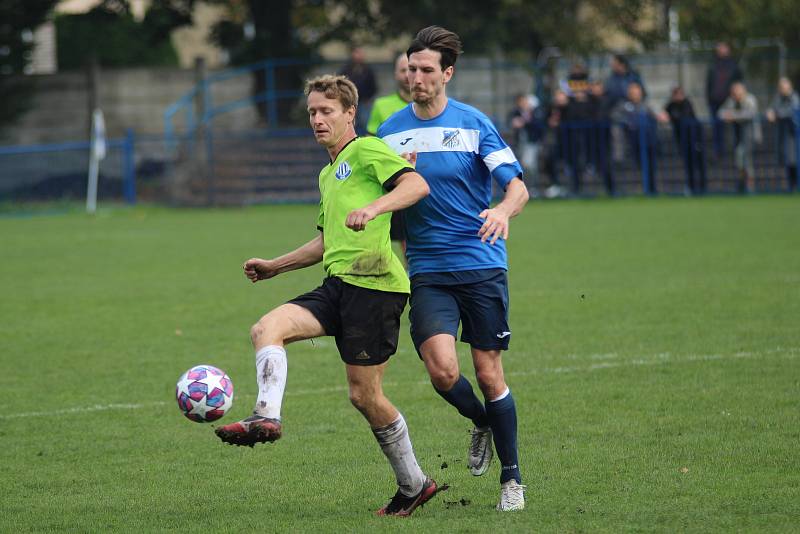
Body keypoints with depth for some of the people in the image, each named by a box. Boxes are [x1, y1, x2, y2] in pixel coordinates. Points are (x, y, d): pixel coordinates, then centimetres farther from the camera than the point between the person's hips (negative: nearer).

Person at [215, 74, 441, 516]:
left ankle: (413, 484, 6)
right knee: (267, 327, -14)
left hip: (374, 283, -8)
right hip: (337, 285, 8)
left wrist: (372, 209, -32)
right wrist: (275, 266, 33)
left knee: (364, 394, -6)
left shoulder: (367, 150, -1)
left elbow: (417, 185, -17)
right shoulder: (327, 175, 26)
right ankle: (266, 417, -26)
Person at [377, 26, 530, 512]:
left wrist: (503, 211, -31)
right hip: (428, 271, 2)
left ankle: (512, 478, 15)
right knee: (442, 370, -17)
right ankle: (482, 423, 16)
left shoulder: (474, 124, -2)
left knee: (489, 374, 0)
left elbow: (518, 186, -8)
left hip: (482, 266, -2)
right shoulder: (392, 131, 7)